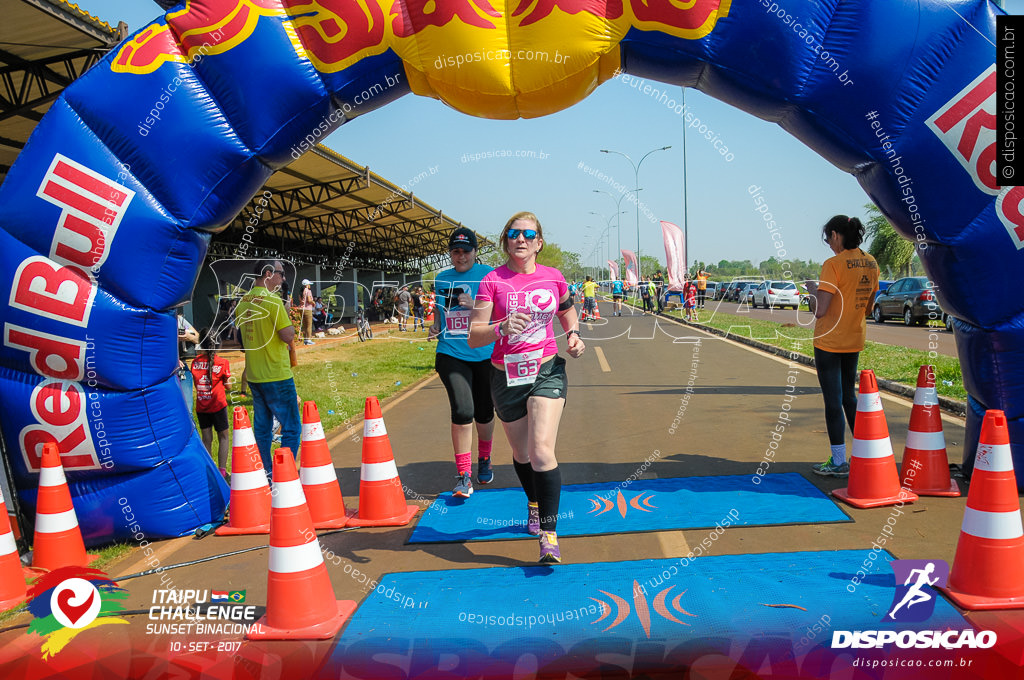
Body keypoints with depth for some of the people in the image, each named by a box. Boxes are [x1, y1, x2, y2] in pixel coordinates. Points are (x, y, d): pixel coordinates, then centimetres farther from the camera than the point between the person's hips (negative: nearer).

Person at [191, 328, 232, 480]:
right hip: (218, 405, -2)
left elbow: (196, 383, 5)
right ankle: (222, 470, 2)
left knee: (206, 439, 8)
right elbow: (228, 385, -4)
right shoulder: (223, 362, -8)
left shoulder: (195, 362, 0)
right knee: (223, 437, 9)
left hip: (201, 407, 2)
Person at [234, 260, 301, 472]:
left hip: (253, 375, 8)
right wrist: (287, 315, -3)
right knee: (291, 428, 0)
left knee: (262, 428, 15)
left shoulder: (243, 302, 8)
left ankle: (265, 473, 22)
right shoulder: (273, 300, -16)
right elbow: (288, 336, -18)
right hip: (276, 375, -8)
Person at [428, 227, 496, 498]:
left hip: (484, 353, -1)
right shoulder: (442, 278, 10)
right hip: (451, 354, 1)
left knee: (484, 412, 13)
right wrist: (435, 327, 5)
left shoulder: (488, 275, -1)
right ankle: (464, 476, -8)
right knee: (462, 410, -15)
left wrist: (475, 306, -20)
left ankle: (484, 460, 39)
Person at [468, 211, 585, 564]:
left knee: (542, 451, -16)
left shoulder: (553, 277, 0)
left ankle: (549, 534, -7)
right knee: (522, 454, 17)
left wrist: (573, 334, 2)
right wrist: (501, 329, -31)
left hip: (547, 370, -1)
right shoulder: (493, 281, -7)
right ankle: (534, 503, 48)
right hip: (506, 376, 1)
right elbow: (473, 336, -12)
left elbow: (568, 310, 22)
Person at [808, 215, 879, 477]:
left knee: (833, 401, 0)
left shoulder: (834, 264, -18)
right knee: (849, 397, 19)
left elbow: (820, 310, -22)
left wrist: (814, 290, -3)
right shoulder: (871, 264, 5)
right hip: (855, 341, 7)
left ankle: (839, 462, 5)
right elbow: (868, 307, 13)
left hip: (829, 342, -7)